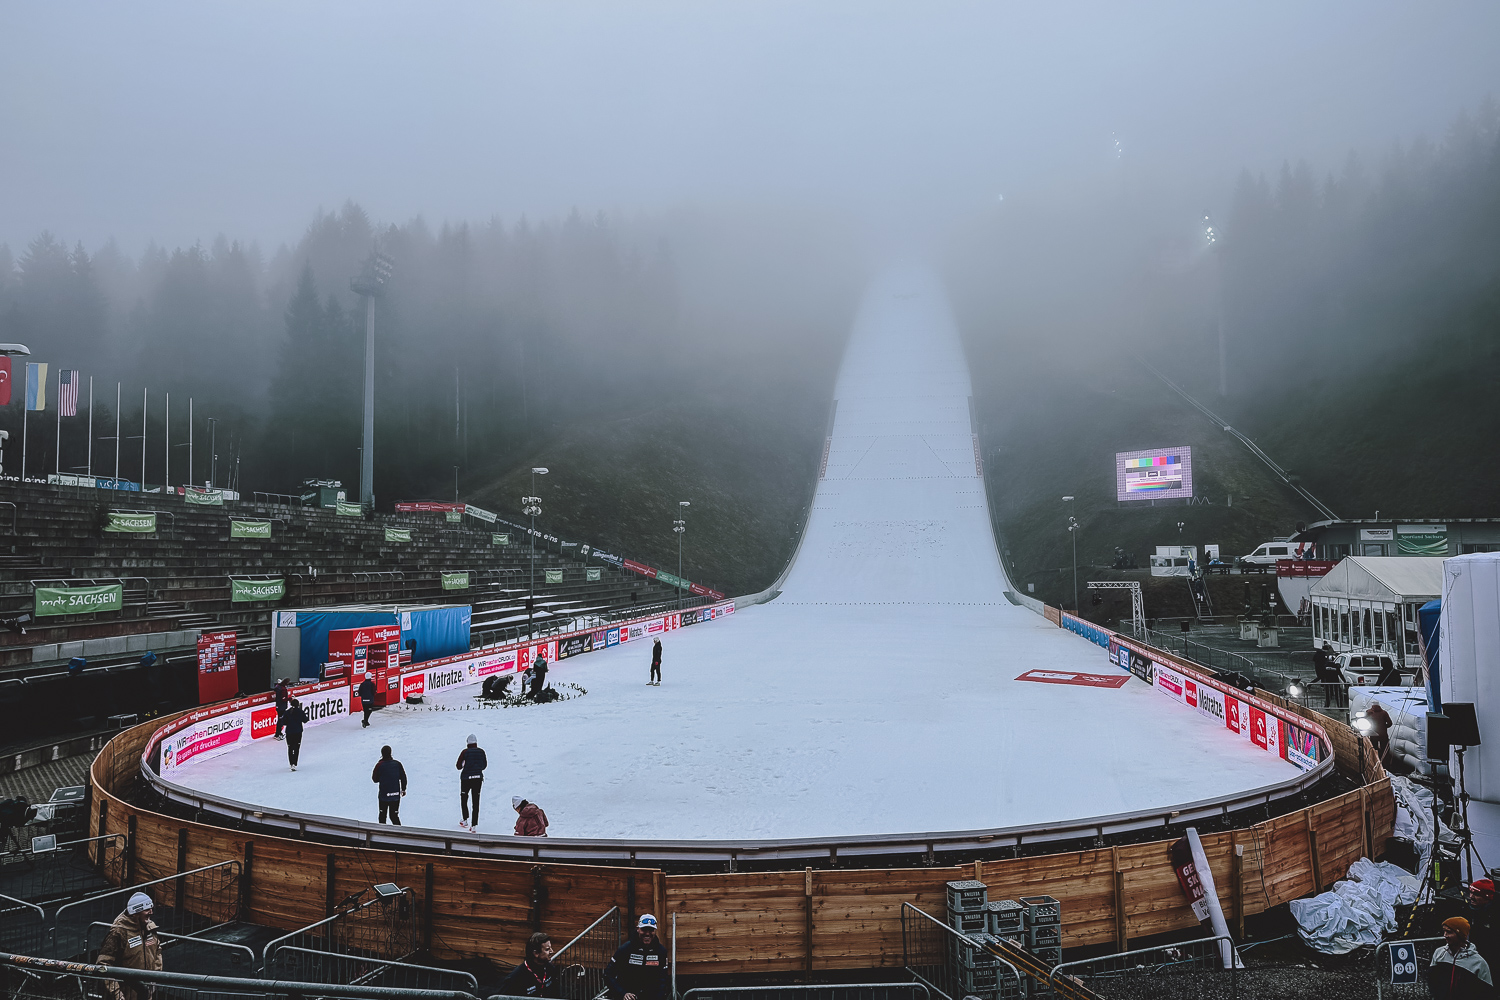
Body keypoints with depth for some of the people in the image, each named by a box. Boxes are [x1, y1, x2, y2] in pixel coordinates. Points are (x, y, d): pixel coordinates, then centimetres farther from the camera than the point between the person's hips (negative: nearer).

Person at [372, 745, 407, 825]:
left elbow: (375, 779, -1)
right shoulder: (397, 764, -6)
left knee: (382, 815, 17)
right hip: (396, 795, 2)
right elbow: (403, 777, 2)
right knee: (394, 815, 10)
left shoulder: (379, 765, -13)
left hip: (384, 795, -2)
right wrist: (403, 789, 17)